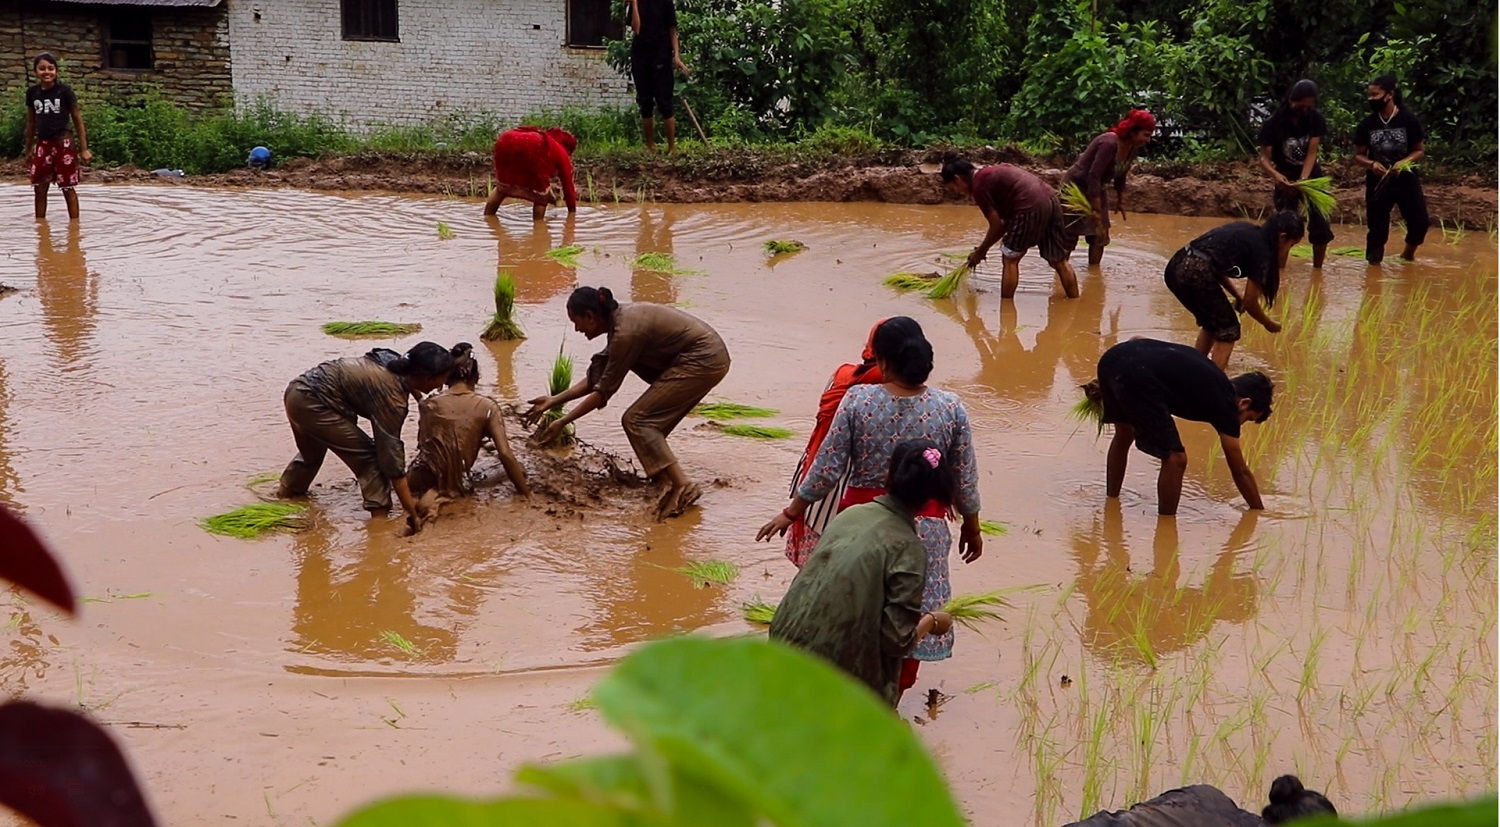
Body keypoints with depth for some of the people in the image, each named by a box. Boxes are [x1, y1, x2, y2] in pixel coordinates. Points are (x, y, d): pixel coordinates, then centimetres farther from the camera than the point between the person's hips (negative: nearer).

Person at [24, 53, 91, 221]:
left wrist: (84, 149, -4)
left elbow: (77, 119, -2)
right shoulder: (32, 92, 4)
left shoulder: (65, 90, -7)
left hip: (63, 144, -4)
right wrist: (28, 149, 18)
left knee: (68, 188, 2)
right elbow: (31, 121, 15)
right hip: (42, 145, 4)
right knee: (39, 188, 8)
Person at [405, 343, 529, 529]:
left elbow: (422, 444, 7)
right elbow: (505, 454, -13)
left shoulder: (428, 405, -3)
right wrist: (525, 492, -5)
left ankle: (429, 494, 6)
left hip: (420, 481, 4)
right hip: (456, 484, -4)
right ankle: (441, 496, 0)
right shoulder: (487, 407, -7)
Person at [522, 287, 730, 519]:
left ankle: (682, 487, -17)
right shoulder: (620, 319, 10)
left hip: (703, 360, -10)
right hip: (710, 356, 10)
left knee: (636, 420, -9)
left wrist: (562, 423, -7)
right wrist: (553, 401, 12)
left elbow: (603, 391, -13)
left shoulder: (626, 332, -19)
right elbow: (596, 379, 14)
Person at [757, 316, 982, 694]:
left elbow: (828, 468, -10)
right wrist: (971, 528, 13)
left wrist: (793, 511, 3)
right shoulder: (951, 408, -9)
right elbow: (965, 480, -2)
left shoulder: (858, 400, -13)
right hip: (924, 528, 0)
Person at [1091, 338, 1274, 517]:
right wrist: (1259, 511, 28)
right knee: (1175, 459, 4)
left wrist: (1106, 385, 29)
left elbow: (1136, 340, 30)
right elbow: (1240, 471, 17)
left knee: (1124, 434, 33)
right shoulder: (1224, 403, 10)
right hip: (1135, 374, -9)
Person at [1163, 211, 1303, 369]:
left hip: (1176, 268, 8)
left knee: (1212, 321, 27)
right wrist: (1269, 324, 21)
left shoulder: (1246, 232, 22)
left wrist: (1237, 296, 30)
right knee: (1228, 329, 9)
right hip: (1195, 274, -8)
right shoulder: (1261, 249, -1)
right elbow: (1250, 302, 4)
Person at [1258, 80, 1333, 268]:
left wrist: (1303, 179, -31)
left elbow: (1312, 153, -16)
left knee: (1321, 226, 2)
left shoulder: (1316, 119, -12)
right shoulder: (1275, 122, -20)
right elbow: (1264, 157, -21)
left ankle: (1317, 269, 17)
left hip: (1312, 176, 3)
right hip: (1286, 179, -3)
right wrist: (1275, 174, -43)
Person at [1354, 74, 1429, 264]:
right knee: (1377, 228, 1)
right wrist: (1371, 164, -18)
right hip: (1378, 182, 1)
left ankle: (1408, 254, 26)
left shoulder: (1409, 120, -7)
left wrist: (1403, 162, -20)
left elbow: (1420, 150, -1)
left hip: (1406, 179, 0)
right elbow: (1358, 155, 4)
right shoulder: (1366, 124, -3)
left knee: (1420, 222, -2)